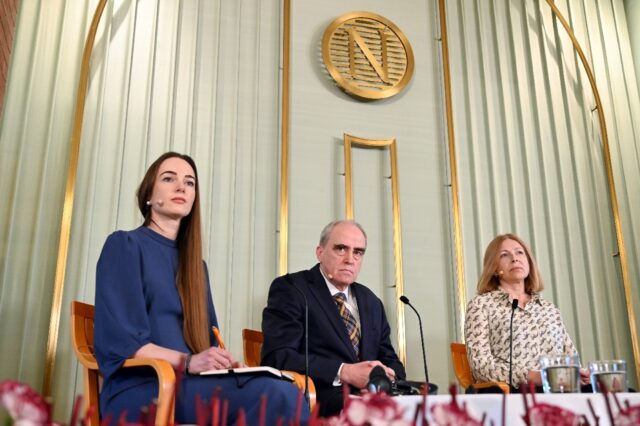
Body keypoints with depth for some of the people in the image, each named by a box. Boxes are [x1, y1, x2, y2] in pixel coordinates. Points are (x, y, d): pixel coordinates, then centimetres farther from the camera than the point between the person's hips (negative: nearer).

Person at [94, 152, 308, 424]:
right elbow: (119, 338, -9)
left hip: (188, 383, 6)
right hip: (140, 388, -6)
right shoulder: (124, 245, 3)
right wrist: (187, 361, -22)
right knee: (279, 396, -31)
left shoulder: (196, 264, 21)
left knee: (283, 394, -28)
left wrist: (222, 361, -6)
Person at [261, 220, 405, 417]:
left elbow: (389, 360, 19)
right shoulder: (289, 288, 0)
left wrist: (389, 377, -6)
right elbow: (277, 357, -12)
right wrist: (344, 372, -21)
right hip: (319, 401, -7)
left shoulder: (371, 302, 21)